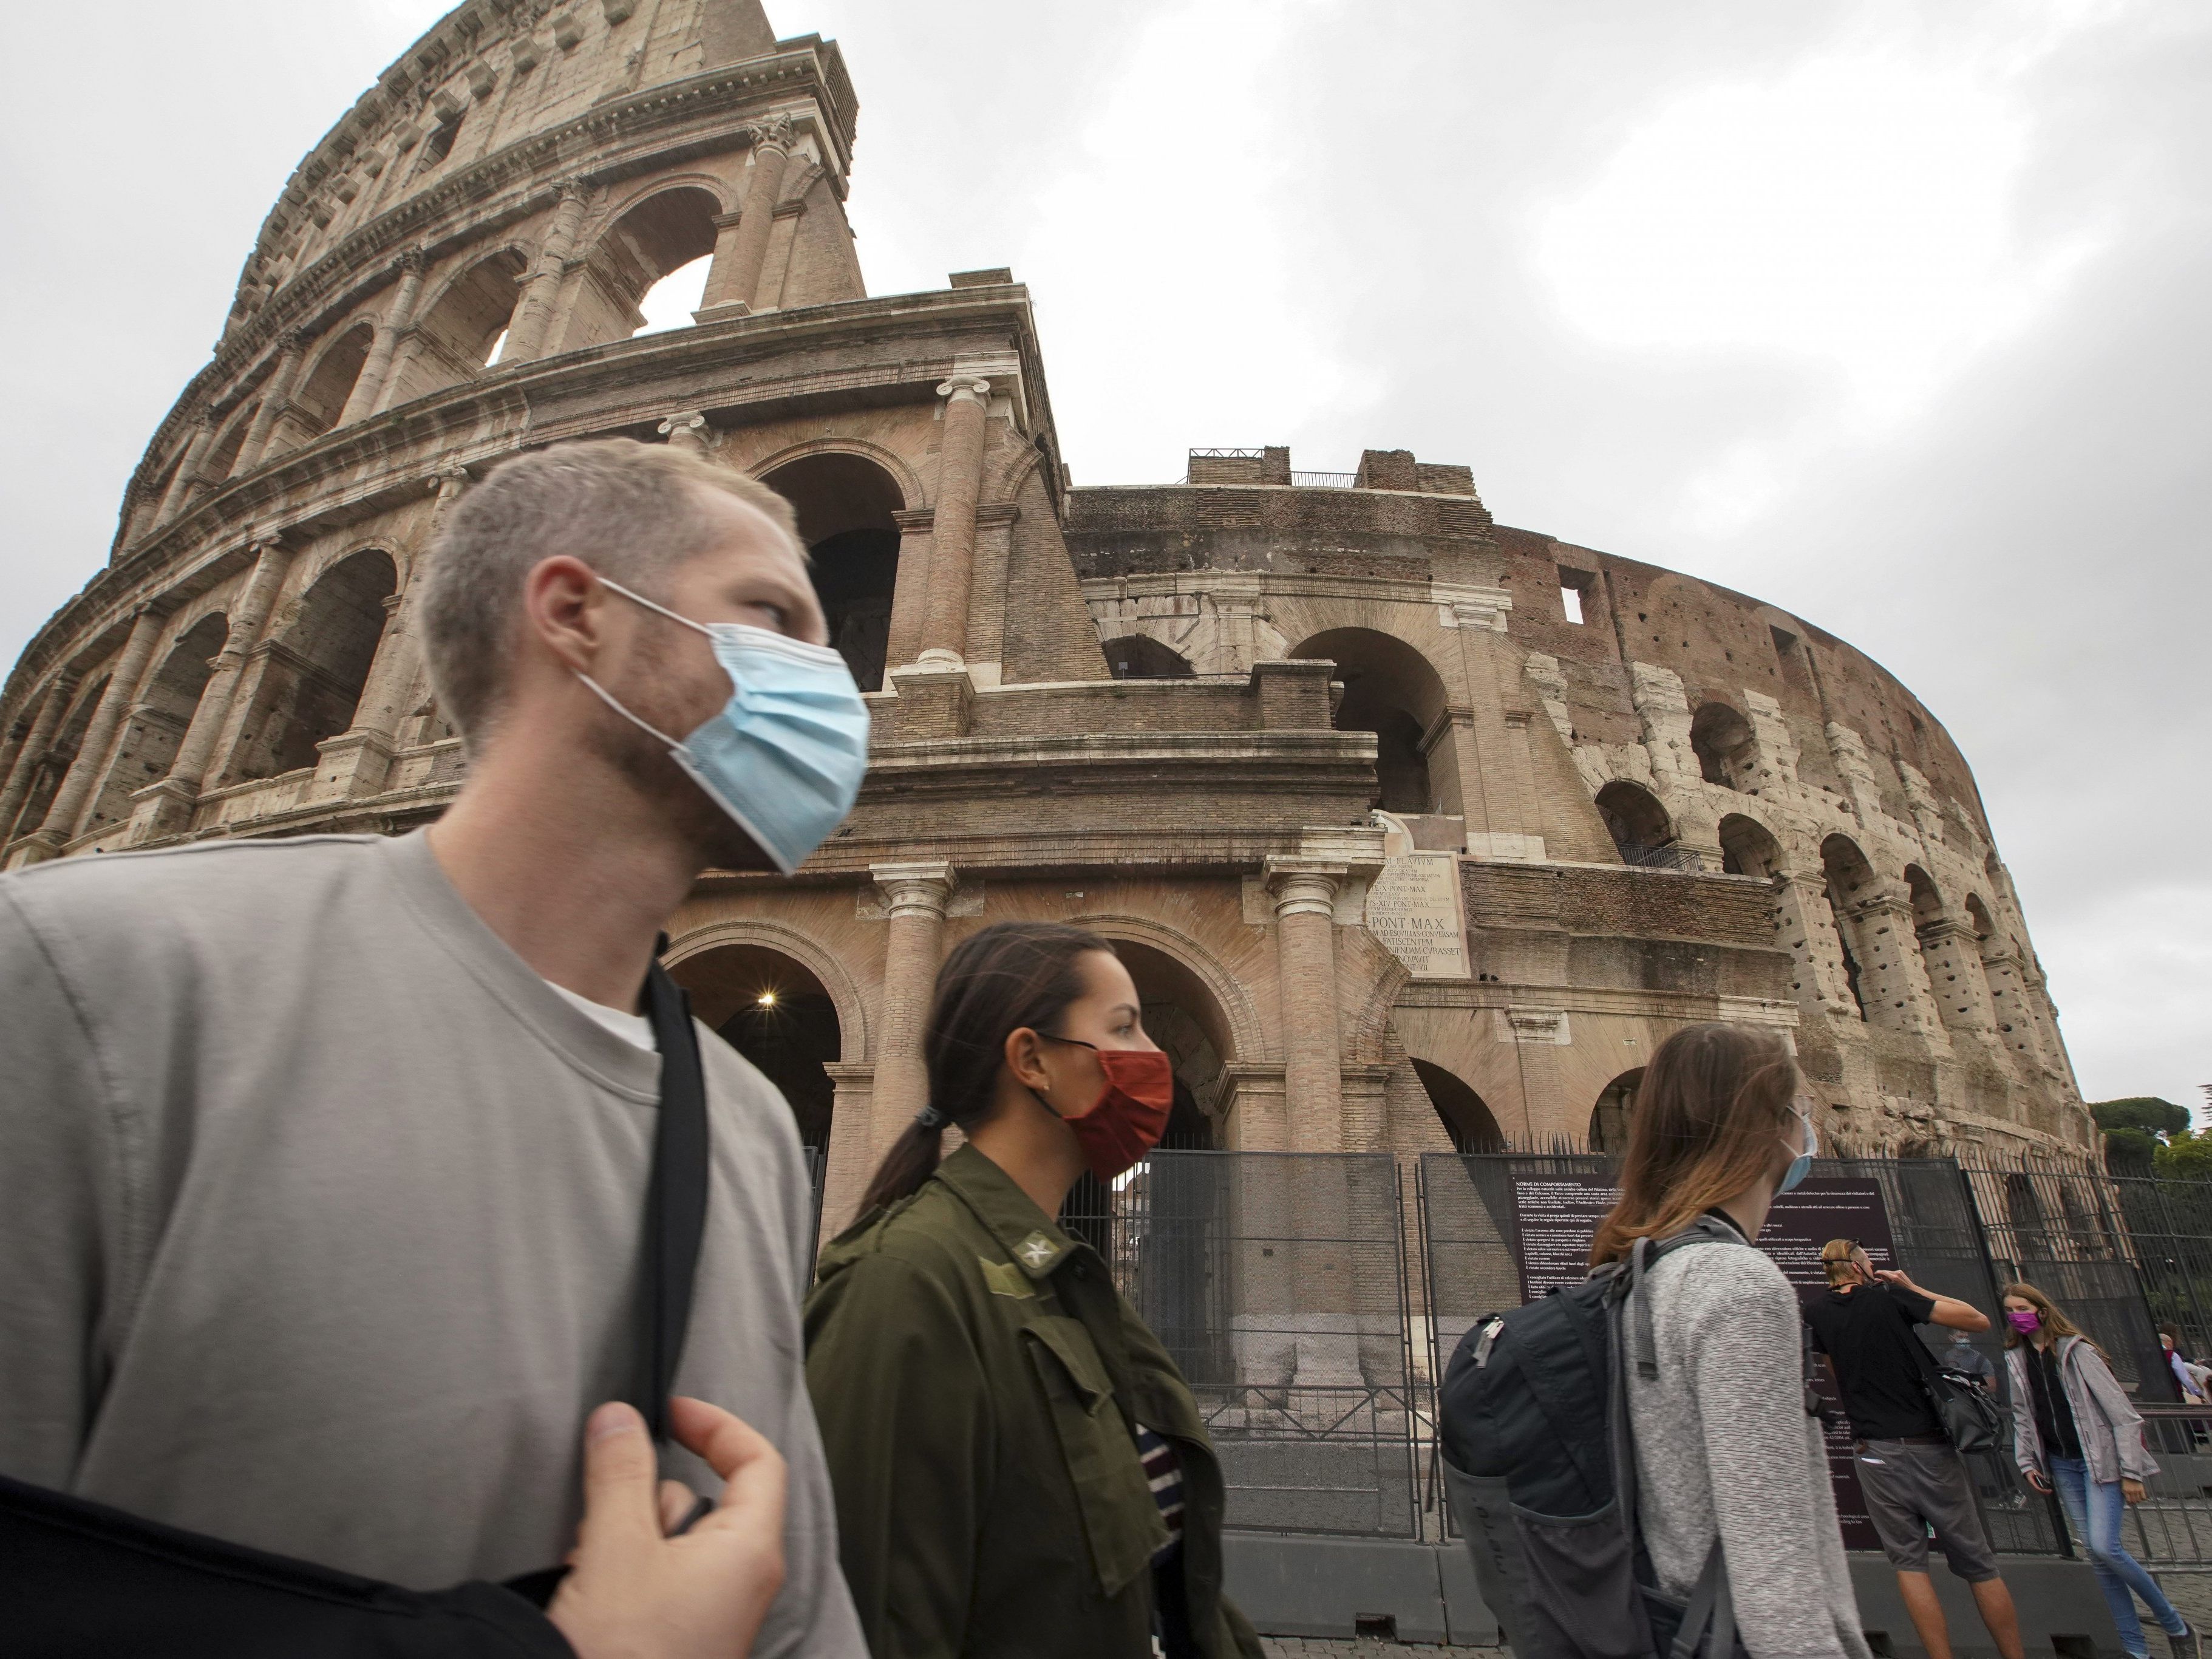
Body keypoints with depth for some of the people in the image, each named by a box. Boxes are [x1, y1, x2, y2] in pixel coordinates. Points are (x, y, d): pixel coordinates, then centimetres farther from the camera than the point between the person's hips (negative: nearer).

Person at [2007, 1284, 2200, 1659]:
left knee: (2104, 1546, -16)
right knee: (2097, 1556, 5)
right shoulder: (2016, 1360, 5)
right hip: (2060, 1465, 5)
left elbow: (2121, 1412, -10)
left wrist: (2131, 1472, -13)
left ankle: (2176, 1627, 7)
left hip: (2100, 1459, -5)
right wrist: (2027, 1462, 4)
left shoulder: (2076, 1351, -10)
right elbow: (2022, 1417, 11)